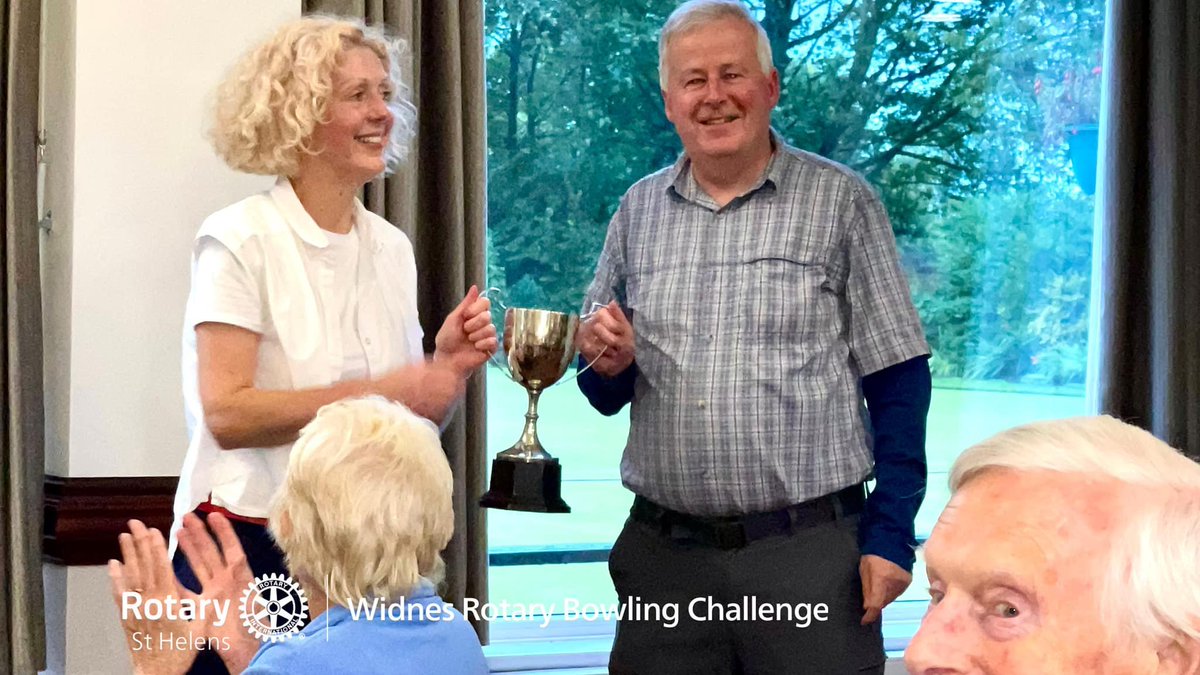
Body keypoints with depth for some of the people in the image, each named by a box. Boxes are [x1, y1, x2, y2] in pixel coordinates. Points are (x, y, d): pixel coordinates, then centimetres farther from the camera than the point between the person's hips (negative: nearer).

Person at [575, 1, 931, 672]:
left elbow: (899, 384, -2)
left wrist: (890, 536, -8)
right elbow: (605, 394, 17)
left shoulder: (842, 202, -1)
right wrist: (608, 362, -5)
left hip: (810, 553, -3)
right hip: (663, 551, 4)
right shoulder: (639, 210, 10)